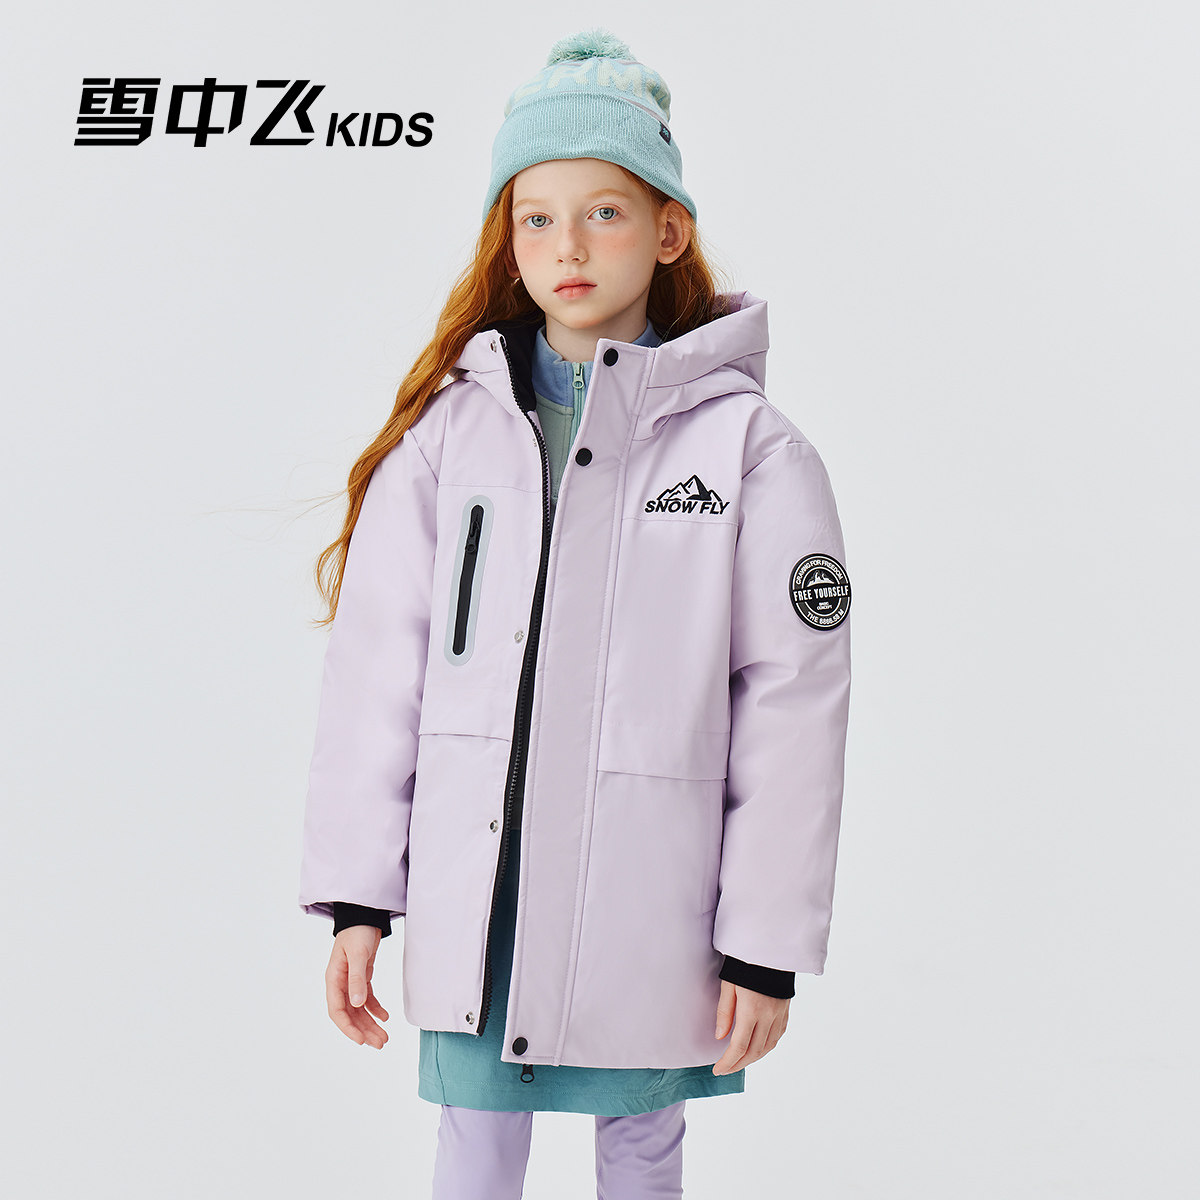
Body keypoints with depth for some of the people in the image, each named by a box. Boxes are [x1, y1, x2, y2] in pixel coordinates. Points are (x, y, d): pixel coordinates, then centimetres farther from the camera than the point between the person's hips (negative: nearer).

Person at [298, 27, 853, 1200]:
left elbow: (795, 707, -5)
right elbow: (375, 668, 1)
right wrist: (354, 896, 0)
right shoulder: (450, 427, 0)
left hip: (648, 914, -1)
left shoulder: (750, 445, -7)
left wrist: (767, 943, -5)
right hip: (473, 899, 2)